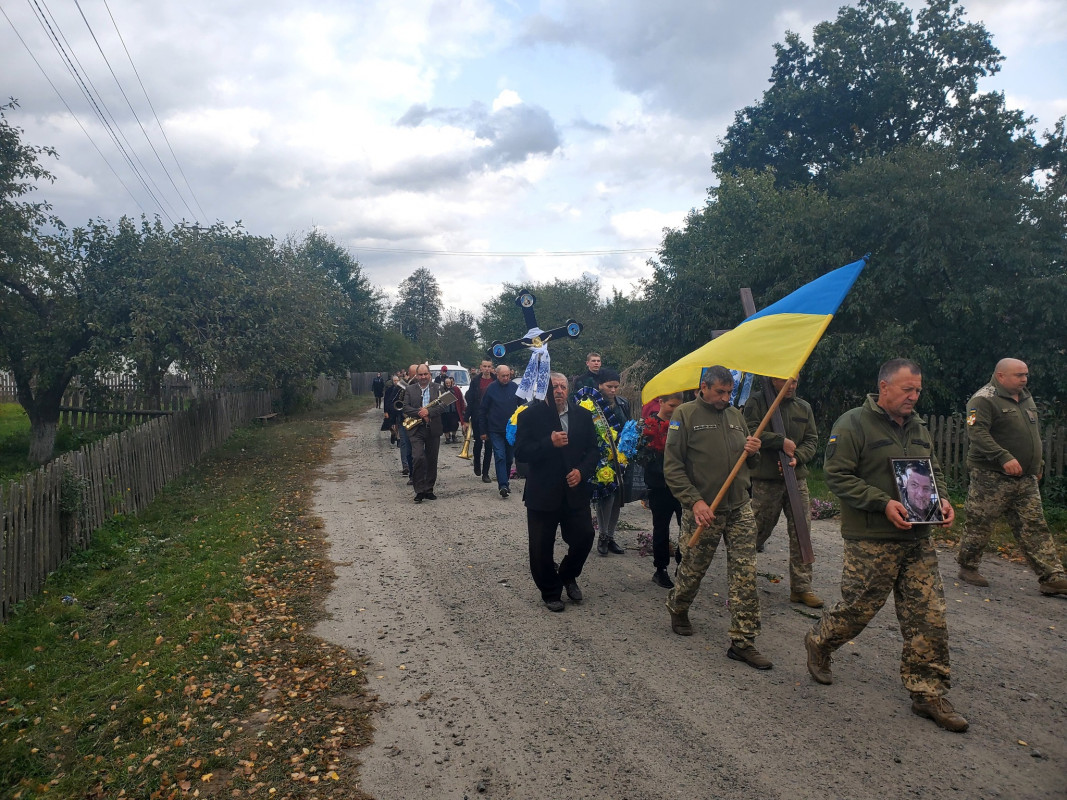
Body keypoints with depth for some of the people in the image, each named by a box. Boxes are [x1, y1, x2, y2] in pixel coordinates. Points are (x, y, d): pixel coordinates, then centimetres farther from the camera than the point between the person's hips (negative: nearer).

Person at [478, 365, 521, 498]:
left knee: (509, 458, 11)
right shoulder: (491, 388, -4)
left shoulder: (515, 388, 0)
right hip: (495, 431, -2)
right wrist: (483, 431, 0)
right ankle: (503, 485, -13)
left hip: (512, 430, 2)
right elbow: (482, 410, 1)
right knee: (500, 457, -10)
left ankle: (505, 480, 29)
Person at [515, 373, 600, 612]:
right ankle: (550, 592, 27)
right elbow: (520, 452, -12)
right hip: (542, 493, -2)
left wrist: (582, 471, -10)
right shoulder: (530, 416, -5)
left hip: (575, 491, 3)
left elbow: (592, 450, 8)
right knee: (542, 548, 5)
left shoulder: (582, 415, 5)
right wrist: (550, 443, -25)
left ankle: (568, 576, 31)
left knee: (584, 537, 1)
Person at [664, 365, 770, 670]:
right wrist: (694, 500, -19)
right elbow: (672, 466, -10)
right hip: (703, 510, -4)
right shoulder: (685, 414, -6)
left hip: (740, 508, 5)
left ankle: (743, 642, 6)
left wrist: (753, 452, -3)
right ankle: (678, 609, 41)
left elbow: (749, 463, 21)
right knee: (693, 568, 11)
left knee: (745, 575, -1)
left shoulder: (735, 415, 12)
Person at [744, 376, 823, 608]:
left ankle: (801, 587, 12)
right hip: (765, 479, -4)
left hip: (797, 478, 5)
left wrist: (797, 457, -9)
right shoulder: (757, 401, -1)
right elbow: (750, 430, -14)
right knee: (756, 531, 0)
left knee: (801, 533, 3)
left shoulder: (804, 408, 14)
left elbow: (812, 440, 10)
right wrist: (782, 442, -16)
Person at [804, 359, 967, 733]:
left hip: (917, 538, 7)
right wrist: (884, 503, -21)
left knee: (929, 616, 4)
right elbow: (837, 475, -15)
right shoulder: (853, 424, -10)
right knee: (858, 607, 3)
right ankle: (818, 644, 32)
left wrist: (941, 499, 3)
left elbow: (934, 471, 24)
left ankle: (928, 693, 16)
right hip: (870, 540, -6)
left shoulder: (919, 428, 14)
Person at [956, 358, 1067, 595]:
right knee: (979, 525, 2)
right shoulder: (984, 399, -12)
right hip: (991, 477, -7)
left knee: (1035, 527, 5)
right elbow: (977, 432, -24)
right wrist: (1004, 457, -32)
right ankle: (967, 568, 18)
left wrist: (1037, 464, 25)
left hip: (1026, 479, 8)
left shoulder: (1026, 399, 16)